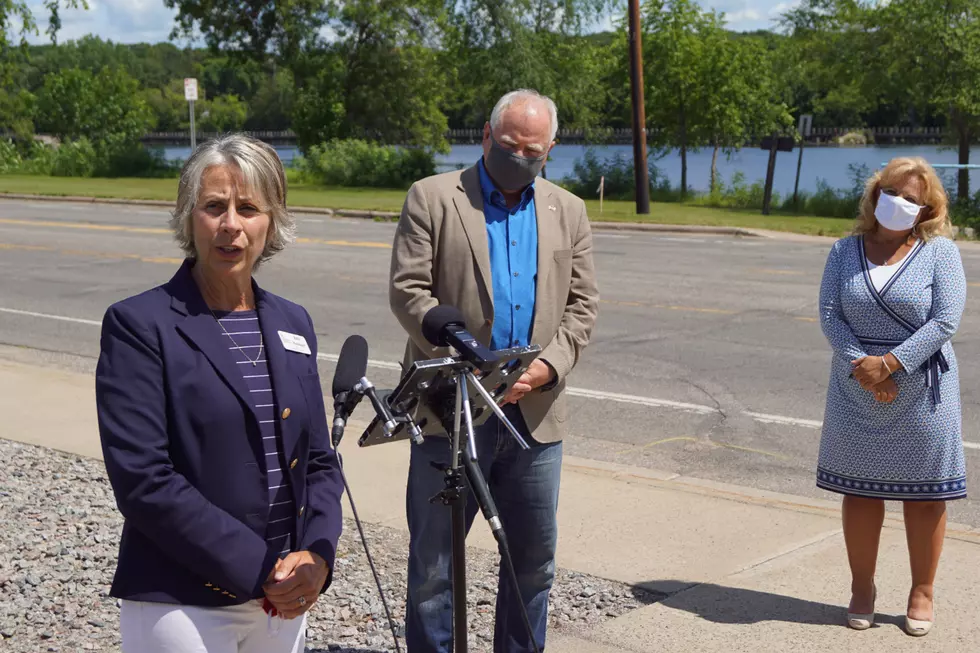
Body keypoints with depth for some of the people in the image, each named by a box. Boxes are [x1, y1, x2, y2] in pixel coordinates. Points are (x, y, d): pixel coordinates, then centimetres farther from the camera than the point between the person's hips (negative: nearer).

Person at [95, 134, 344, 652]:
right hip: (180, 607, -5)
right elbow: (142, 479, -15)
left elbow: (319, 461, 11)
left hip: (284, 602, 5)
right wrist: (259, 567, -17)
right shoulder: (138, 326, -8)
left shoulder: (293, 324, 9)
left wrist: (316, 555, -6)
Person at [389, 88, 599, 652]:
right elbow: (408, 290, -7)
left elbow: (582, 303, 9)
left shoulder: (568, 212, 12)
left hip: (536, 411, 4)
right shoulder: (433, 198, 0)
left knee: (535, 559, 12)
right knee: (434, 560, 5)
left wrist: (549, 365, -10)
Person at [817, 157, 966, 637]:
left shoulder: (940, 252, -2)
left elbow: (946, 319, -12)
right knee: (859, 489, 8)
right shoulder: (846, 251, 6)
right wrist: (860, 366, -16)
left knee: (925, 493, 5)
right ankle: (862, 589, 22)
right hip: (857, 396, 2)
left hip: (922, 394, -2)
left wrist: (889, 364, -18)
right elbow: (829, 314, -2)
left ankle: (922, 594, 19)